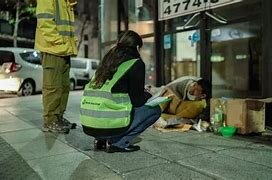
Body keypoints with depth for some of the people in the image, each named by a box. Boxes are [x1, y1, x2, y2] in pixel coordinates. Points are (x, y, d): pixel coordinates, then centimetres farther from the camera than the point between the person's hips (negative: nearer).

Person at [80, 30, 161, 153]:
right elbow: (137, 100, -1)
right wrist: (148, 96, 21)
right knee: (155, 109, 10)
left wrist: (142, 93, 28)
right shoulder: (136, 63, -3)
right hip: (108, 124, -7)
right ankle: (119, 143, 1)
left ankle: (101, 140, 16)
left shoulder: (108, 59, 16)